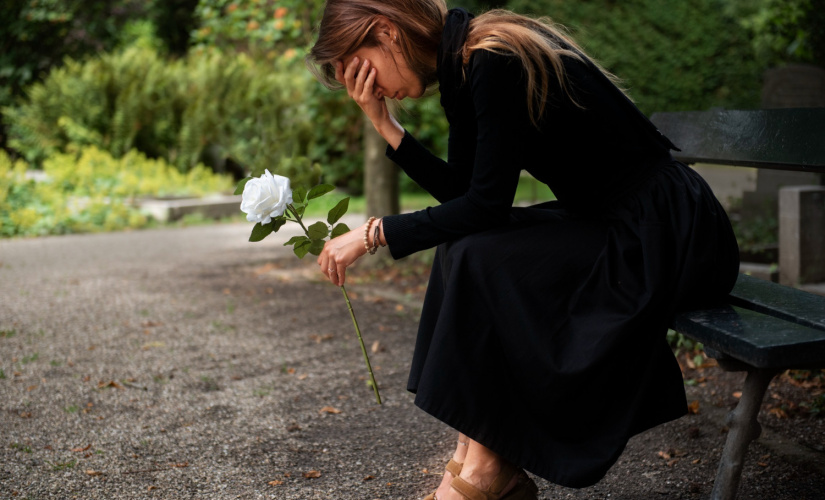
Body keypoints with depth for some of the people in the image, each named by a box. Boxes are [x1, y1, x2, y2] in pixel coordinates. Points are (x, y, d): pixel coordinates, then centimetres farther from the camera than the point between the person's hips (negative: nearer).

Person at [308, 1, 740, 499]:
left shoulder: (494, 60, -20)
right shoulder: (463, 67, 8)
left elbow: (486, 205, -21)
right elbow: (462, 193, 7)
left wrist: (374, 232, -13)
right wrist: (385, 125, 1)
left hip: (669, 238, -9)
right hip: (612, 223, 9)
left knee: (483, 260, -19)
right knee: (462, 247, 1)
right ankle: (477, 459, 2)